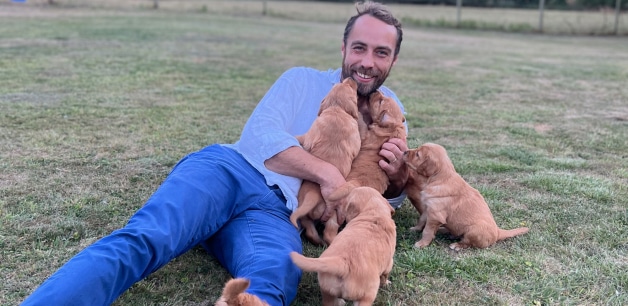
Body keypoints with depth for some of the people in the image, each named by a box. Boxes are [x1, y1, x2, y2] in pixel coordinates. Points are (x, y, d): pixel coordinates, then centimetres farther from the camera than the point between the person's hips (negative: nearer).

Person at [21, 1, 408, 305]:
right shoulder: (303, 80, 16)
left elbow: (386, 197, 26)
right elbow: (259, 134, -1)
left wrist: (398, 177, 1)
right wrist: (326, 172, -13)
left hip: (277, 214, 1)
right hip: (229, 171, 0)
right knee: (142, 239, -31)